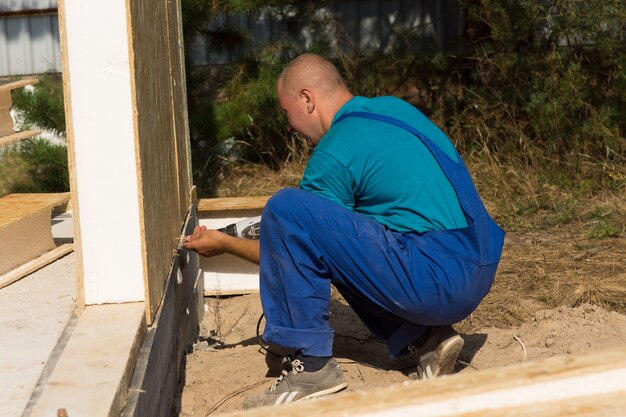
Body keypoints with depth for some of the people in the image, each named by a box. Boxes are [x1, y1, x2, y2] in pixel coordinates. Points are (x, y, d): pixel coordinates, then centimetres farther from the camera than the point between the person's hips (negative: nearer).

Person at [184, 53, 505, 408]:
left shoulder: (333, 157, -8)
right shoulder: (396, 108, 16)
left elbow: (292, 256, 6)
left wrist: (224, 244, 21)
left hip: (438, 282, -9)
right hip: (480, 276, 9)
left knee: (286, 208, -11)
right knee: (337, 246, 28)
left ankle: (312, 366, -6)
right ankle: (423, 338, 12)